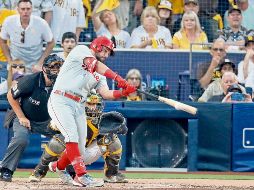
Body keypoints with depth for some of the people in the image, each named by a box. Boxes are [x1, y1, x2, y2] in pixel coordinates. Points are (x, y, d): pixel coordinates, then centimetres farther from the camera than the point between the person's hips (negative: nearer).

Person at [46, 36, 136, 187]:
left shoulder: (100, 74, 20)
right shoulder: (81, 50, 3)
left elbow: (106, 94, 4)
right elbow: (95, 65, -16)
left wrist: (124, 92, -16)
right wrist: (117, 77, -27)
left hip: (79, 107, 7)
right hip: (60, 101, -7)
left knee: (80, 148, 4)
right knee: (72, 136, -24)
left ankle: (59, 167, 32)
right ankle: (82, 175, -29)